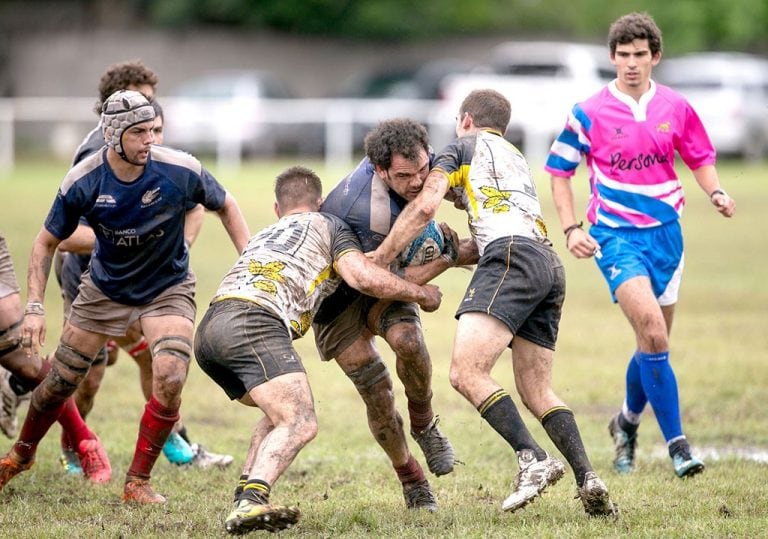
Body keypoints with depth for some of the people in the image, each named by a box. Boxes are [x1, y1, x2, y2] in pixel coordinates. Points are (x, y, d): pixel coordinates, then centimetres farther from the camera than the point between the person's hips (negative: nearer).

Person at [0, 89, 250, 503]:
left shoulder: (180, 171, -24)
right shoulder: (82, 182, -21)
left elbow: (225, 206, -3)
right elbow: (47, 242, -6)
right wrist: (34, 307, -13)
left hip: (168, 289, -1)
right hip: (104, 289, 1)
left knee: (169, 379, -22)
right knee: (60, 380, 7)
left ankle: (138, 481, -4)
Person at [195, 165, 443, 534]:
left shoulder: (263, 235, 39)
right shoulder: (329, 226, 20)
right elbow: (364, 278, 4)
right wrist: (421, 293, 18)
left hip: (208, 329, 8)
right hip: (255, 323, -8)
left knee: (283, 414, 25)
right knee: (300, 424, -17)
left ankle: (245, 500, 7)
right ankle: (251, 500, -42)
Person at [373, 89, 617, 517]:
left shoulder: (463, 146, 15)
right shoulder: (517, 159, 36)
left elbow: (425, 207, 4)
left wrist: (378, 259, 10)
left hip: (512, 257, -8)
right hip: (550, 262, 8)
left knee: (466, 373, -17)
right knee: (537, 390, 11)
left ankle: (534, 460, -30)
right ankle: (587, 478, -6)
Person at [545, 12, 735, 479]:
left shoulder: (676, 108, 3)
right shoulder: (590, 113, -4)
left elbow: (702, 159, 15)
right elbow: (560, 172, 4)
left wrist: (716, 192, -6)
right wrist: (571, 229, -7)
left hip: (665, 231, 4)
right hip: (615, 234, -4)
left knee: (655, 342, 10)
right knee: (652, 331, -22)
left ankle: (628, 422, 37)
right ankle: (677, 444, -19)